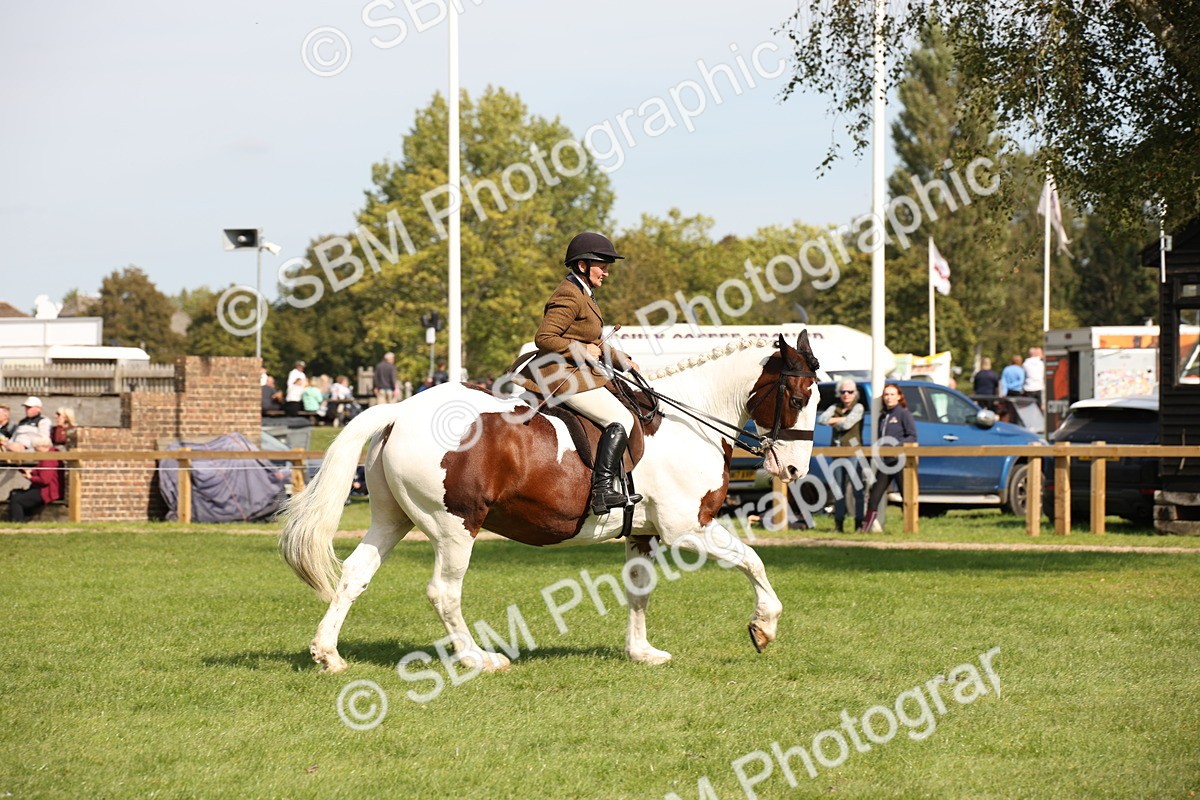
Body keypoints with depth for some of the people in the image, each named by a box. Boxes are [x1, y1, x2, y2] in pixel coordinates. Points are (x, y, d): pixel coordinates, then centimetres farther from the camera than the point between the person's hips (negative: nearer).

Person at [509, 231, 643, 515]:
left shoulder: (583, 294, 18)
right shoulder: (568, 296, -16)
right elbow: (544, 338, -23)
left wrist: (621, 360, 20)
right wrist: (582, 351, -20)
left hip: (578, 372, 12)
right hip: (565, 376, -12)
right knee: (621, 419, -19)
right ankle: (602, 491, -28)